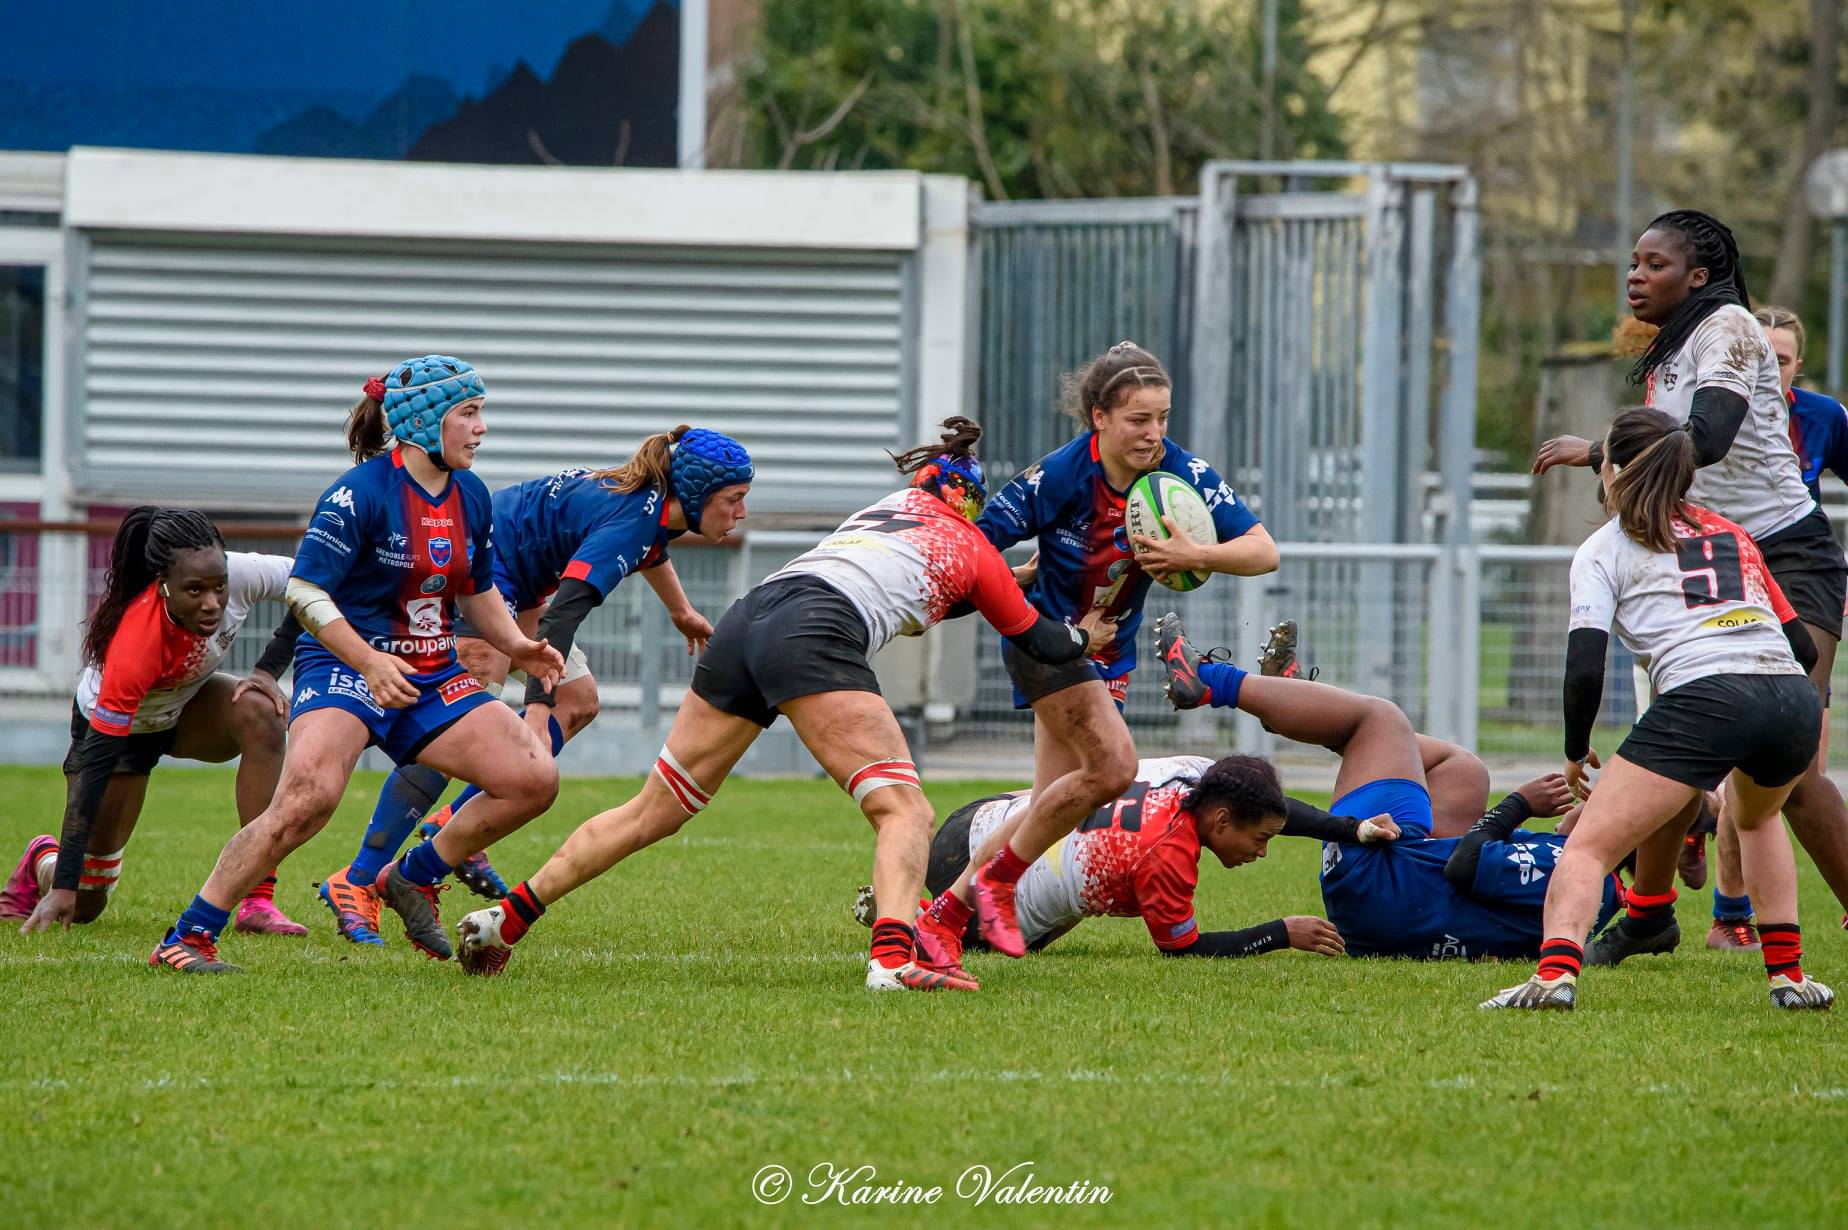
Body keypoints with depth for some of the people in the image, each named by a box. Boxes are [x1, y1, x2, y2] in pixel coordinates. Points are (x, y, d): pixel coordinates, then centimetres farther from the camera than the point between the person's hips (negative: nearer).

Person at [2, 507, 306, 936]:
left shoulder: (240, 574, -31)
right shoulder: (135, 646, -42)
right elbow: (97, 764, -39)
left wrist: (269, 670, -20)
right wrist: (64, 885, -40)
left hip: (186, 702, 4)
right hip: (111, 723, -4)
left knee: (260, 714, -31)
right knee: (83, 905, -4)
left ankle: (257, 904, -26)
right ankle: (42, 862, 37)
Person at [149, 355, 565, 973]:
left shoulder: (471, 496, 9)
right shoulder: (360, 493, -15)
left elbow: (478, 592, 22)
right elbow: (304, 591, -17)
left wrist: (517, 646, 4)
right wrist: (369, 663, -26)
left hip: (433, 678, 7)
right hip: (343, 668, -7)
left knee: (535, 779, -6)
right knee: (308, 796, -31)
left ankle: (412, 876, 14)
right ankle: (187, 939, -22)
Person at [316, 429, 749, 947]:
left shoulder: (656, 502, 3)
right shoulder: (629, 520, -27)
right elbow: (562, 614, -36)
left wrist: (681, 612, 47)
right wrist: (537, 708, -44)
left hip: (514, 586, 11)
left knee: (578, 702, 7)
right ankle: (355, 883, -21)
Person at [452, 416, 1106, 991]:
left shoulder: (888, 506, 34)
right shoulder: (969, 546, 19)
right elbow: (1042, 644, 29)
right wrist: (1084, 637, 49)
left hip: (745, 622, 7)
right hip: (813, 634, -7)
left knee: (652, 812, 15)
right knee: (905, 812, -9)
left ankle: (507, 915, 14)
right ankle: (893, 957, -34)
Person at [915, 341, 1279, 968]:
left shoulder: (1182, 472, -13)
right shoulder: (1059, 475, -23)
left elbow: (1263, 552, -16)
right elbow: (974, 545, -15)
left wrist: (1195, 556, -30)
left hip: (1107, 652, 6)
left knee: (1055, 805, 7)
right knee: (1113, 765, -23)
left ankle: (947, 912, 21)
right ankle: (997, 880, -6)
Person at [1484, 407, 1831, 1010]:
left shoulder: (1604, 548, 14)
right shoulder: (1733, 535, 29)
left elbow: (1585, 668, 1)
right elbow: (1803, 647, 28)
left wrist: (1576, 753, 16)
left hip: (1703, 699, -5)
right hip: (1795, 702, 5)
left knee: (1587, 848, -2)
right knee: (1756, 816, 37)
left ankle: (1556, 972, -28)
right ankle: (1789, 976, 26)